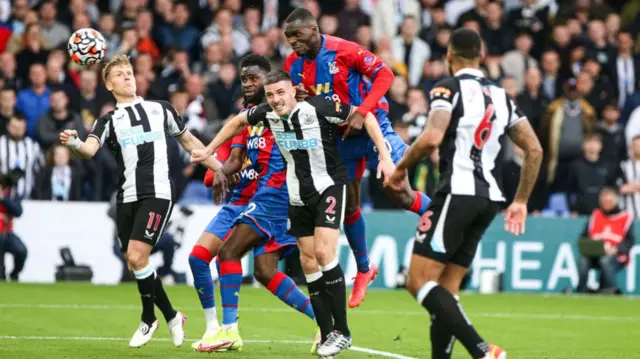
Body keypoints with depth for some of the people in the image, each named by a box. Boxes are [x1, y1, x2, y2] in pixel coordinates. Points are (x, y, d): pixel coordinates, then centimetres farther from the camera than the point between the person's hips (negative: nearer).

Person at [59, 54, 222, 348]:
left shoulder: (161, 109, 10)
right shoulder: (109, 121, 8)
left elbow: (189, 141, 23)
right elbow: (90, 149, -12)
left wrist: (221, 169, 22)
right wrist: (74, 143, -35)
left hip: (157, 194, -3)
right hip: (127, 198, 3)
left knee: (136, 256, -16)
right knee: (134, 262, 5)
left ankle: (148, 319, 3)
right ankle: (171, 316, 26)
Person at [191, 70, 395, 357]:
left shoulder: (317, 108, -22)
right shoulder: (266, 114, -6)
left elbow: (365, 115, -15)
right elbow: (238, 121, 17)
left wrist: (384, 156, -20)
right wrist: (209, 150, 21)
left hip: (329, 186, -6)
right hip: (298, 195, 6)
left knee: (323, 253, -20)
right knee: (308, 262, 3)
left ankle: (341, 331, -13)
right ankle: (327, 335, 10)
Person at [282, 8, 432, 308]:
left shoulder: (343, 50, -21)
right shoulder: (292, 64, -3)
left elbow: (384, 74, -21)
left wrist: (362, 112, -29)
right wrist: (296, 99, -17)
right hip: (339, 138, 5)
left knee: (400, 194, -12)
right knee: (348, 206, 9)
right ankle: (363, 270, 26)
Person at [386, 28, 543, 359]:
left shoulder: (449, 88, -3)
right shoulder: (501, 96, 18)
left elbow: (431, 138, -18)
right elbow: (534, 150, 15)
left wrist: (400, 168, -2)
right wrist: (521, 201, 22)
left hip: (458, 192, -8)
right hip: (490, 198, 8)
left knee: (419, 281, -10)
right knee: (446, 288, 11)